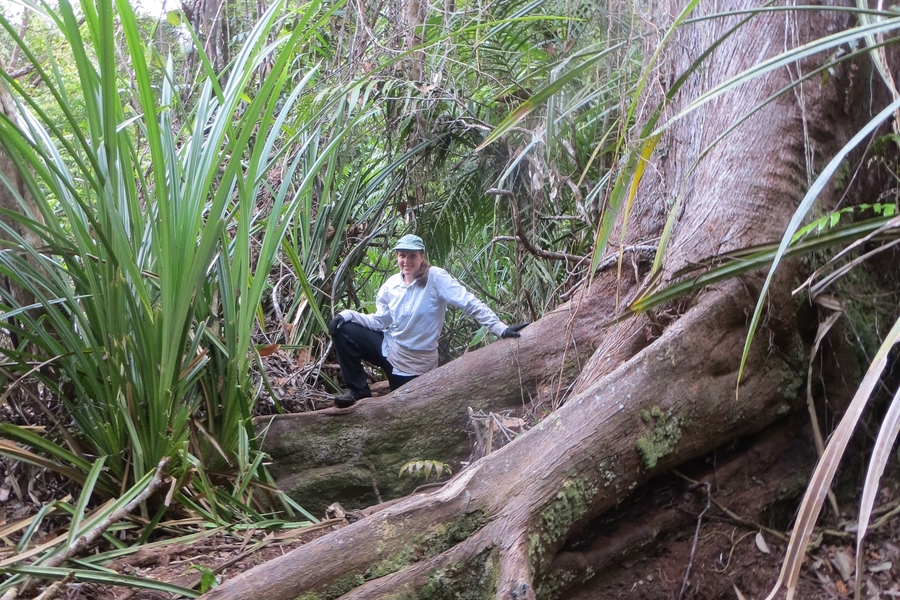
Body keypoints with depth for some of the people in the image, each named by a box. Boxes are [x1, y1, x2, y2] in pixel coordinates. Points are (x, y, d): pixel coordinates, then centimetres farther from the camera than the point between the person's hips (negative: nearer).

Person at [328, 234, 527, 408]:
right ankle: (359, 390, 3)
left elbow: (471, 304, -25)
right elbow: (379, 321, 2)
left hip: (416, 361, -4)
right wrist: (348, 315, -13)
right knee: (341, 329, -9)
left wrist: (501, 329, -33)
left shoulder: (436, 278, -20)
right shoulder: (391, 284, -4)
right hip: (389, 347, 4)